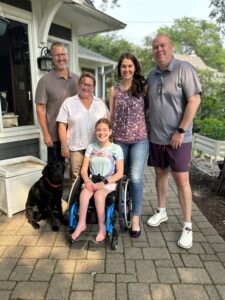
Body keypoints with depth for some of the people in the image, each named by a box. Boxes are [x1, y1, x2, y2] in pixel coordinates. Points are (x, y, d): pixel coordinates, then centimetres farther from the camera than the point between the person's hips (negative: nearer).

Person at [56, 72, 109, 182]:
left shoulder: (101, 103, 8)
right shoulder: (68, 102, 0)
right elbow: (62, 126, -2)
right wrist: (64, 146, -7)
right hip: (76, 148, -2)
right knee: (76, 178, 4)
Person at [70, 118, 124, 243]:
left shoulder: (116, 148, -3)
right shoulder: (91, 147, 7)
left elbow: (119, 173, -7)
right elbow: (84, 169, 4)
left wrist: (103, 183, -16)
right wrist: (87, 181, -16)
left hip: (109, 182, -3)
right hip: (92, 181, 3)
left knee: (98, 194, -32)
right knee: (84, 192, -29)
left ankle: (102, 228, -16)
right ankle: (81, 224, -16)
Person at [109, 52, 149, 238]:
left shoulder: (143, 87, 1)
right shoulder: (114, 90, 7)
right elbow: (111, 114, 10)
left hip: (140, 139, -2)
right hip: (119, 139, 3)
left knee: (136, 178, -6)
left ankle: (135, 218, 8)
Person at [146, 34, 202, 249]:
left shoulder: (184, 69, -7)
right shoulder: (152, 75, 11)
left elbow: (194, 100, -13)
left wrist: (181, 131, -16)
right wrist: (149, 128, 8)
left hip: (178, 138, -5)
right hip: (156, 137, 6)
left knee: (181, 179, -2)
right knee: (160, 174, 14)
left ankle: (187, 226, 11)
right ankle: (161, 211, 32)